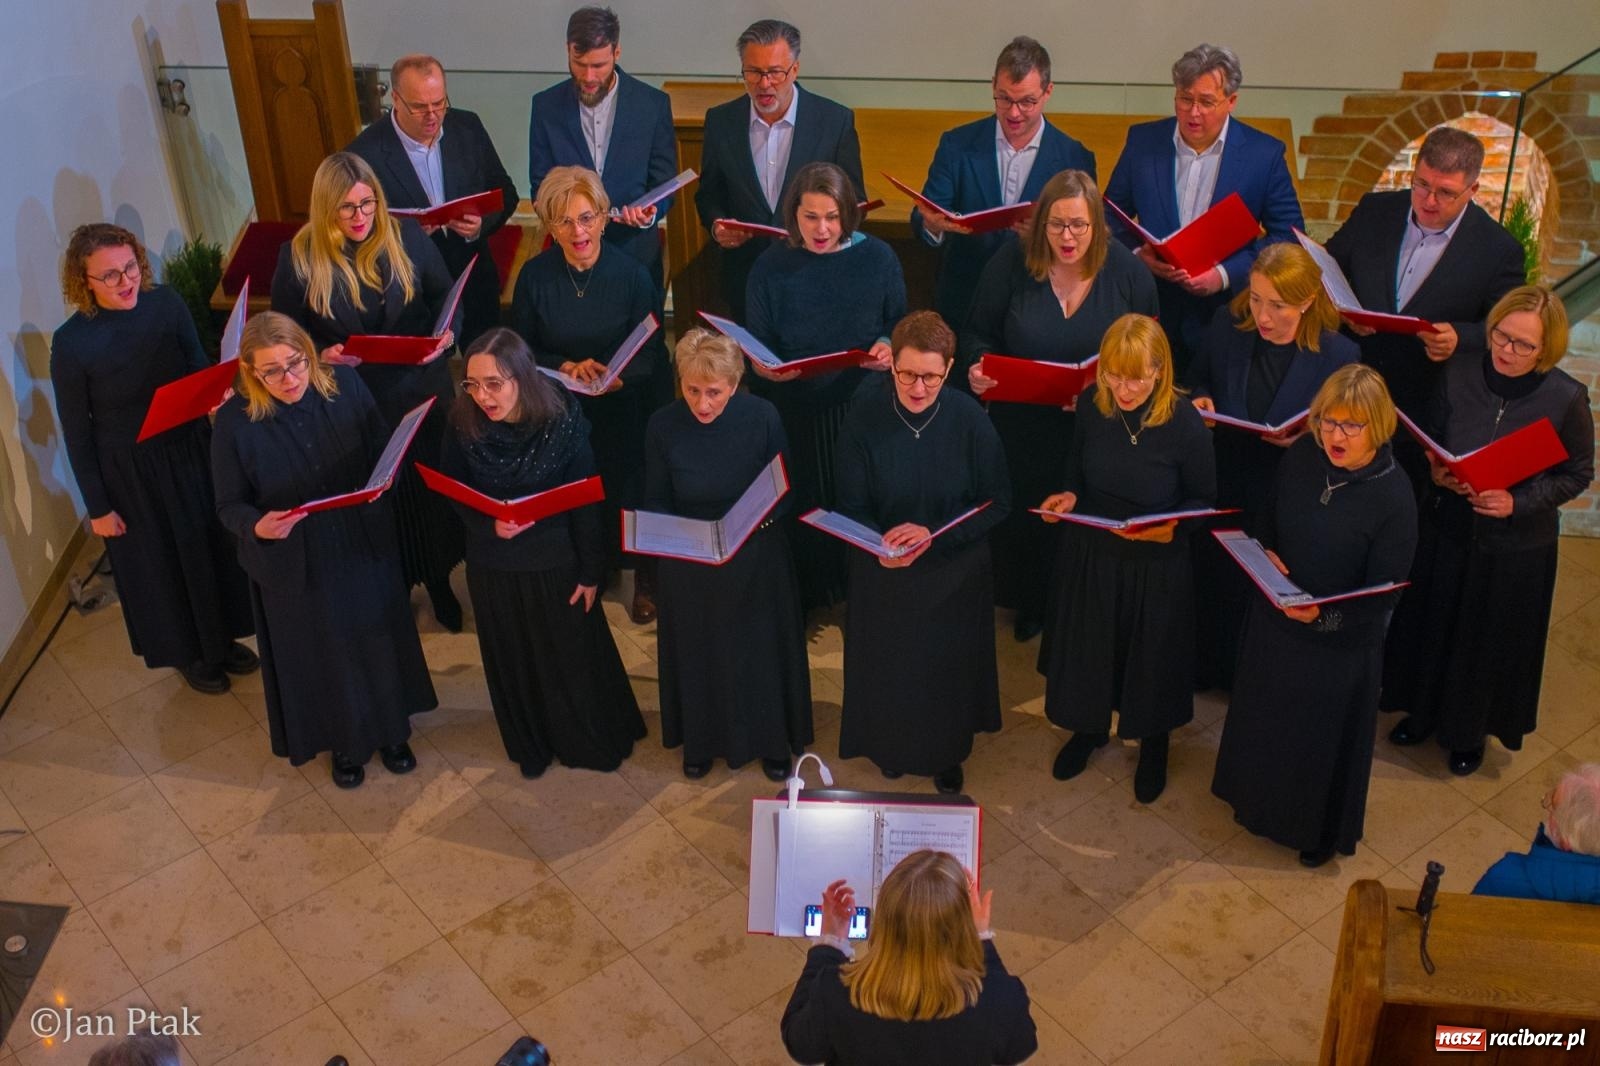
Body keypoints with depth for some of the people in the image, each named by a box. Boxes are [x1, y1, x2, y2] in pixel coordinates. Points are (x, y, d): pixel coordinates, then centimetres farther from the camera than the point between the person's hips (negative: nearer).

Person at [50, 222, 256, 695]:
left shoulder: (164, 303, -13)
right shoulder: (71, 343, -22)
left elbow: (200, 367, 3)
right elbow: (76, 431, -11)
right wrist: (98, 507, -6)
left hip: (189, 448, 4)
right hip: (128, 469, -4)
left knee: (210, 544, 21)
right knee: (158, 562, 16)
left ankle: (221, 638, 46)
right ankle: (188, 654, 40)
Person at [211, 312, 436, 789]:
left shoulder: (345, 384, -14)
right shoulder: (234, 422, -18)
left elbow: (384, 450, -1)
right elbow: (229, 504, -9)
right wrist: (257, 526, -31)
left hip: (365, 549, 2)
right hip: (295, 564, -2)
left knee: (379, 640, 20)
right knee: (321, 656, 18)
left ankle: (391, 731, 47)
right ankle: (344, 743, 45)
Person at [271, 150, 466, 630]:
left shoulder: (406, 236, -7)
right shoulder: (299, 257, -10)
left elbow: (445, 295, 3)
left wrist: (446, 332, -18)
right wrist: (321, 354, -22)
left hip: (420, 392, 2)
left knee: (432, 493, 16)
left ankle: (439, 584, 39)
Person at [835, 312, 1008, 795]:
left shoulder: (969, 419, -18)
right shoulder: (865, 416, -18)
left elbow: (997, 502, -11)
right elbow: (852, 505, -12)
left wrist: (933, 533, -24)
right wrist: (880, 545, -32)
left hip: (954, 573, 0)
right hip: (883, 574, 0)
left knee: (947, 665, 17)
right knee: (888, 665, 17)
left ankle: (947, 755, 44)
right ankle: (891, 748, 46)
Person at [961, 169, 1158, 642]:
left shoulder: (1127, 270, -7)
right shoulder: (1011, 262, -9)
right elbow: (979, 333, 0)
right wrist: (977, 367, -22)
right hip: (1023, 429, 0)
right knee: (1026, 518, 13)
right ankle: (1030, 606, 38)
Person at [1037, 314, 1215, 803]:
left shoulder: (1185, 423, -23)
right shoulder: (1091, 404, -13)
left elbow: (1204, 498, -9)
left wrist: (1172, 525, -27)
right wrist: (1068, 495, -16)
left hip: (1156, 565, -3)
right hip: (1090, 554, 3)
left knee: (1151, 656, 18)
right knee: (1086, 648, 22)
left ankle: (1153, 746, 47)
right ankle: (1089, 728, 51)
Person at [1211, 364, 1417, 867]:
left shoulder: (1393, 495, -25)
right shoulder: (1302, 456, -12)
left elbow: (1383, 594, -21)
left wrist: (1325, 616, -35)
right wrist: (1265, 555, -14)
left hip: (1340, 644, -4)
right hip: (1275, 623, 4)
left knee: (1325, 737, 19)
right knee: (1265, 719, 25)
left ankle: (1322, 830, 47)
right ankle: (1262, 801, 55)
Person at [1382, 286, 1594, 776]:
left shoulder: (1566, 398, -18)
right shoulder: (1459, 374, -12)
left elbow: (1578, 474, -7)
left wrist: (1517, 502, -21)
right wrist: (1437, 471, -18)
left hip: (1515, 547, -2)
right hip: (1447, 530, 2)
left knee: (1492, 640, 16)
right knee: (1433, 624, 19)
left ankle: (1471, 731, 41)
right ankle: (1425, 709, 45)